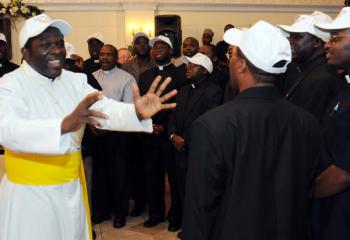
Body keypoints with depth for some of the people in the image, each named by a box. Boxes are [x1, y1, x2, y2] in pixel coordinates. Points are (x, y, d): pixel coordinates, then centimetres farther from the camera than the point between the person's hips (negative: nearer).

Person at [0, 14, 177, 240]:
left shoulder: (75, 81, 4)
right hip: (29, 193, -5)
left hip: (72, 189, 5)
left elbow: (106, 108, -10)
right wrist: (65, 125, -49)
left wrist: (137, 113, -32)